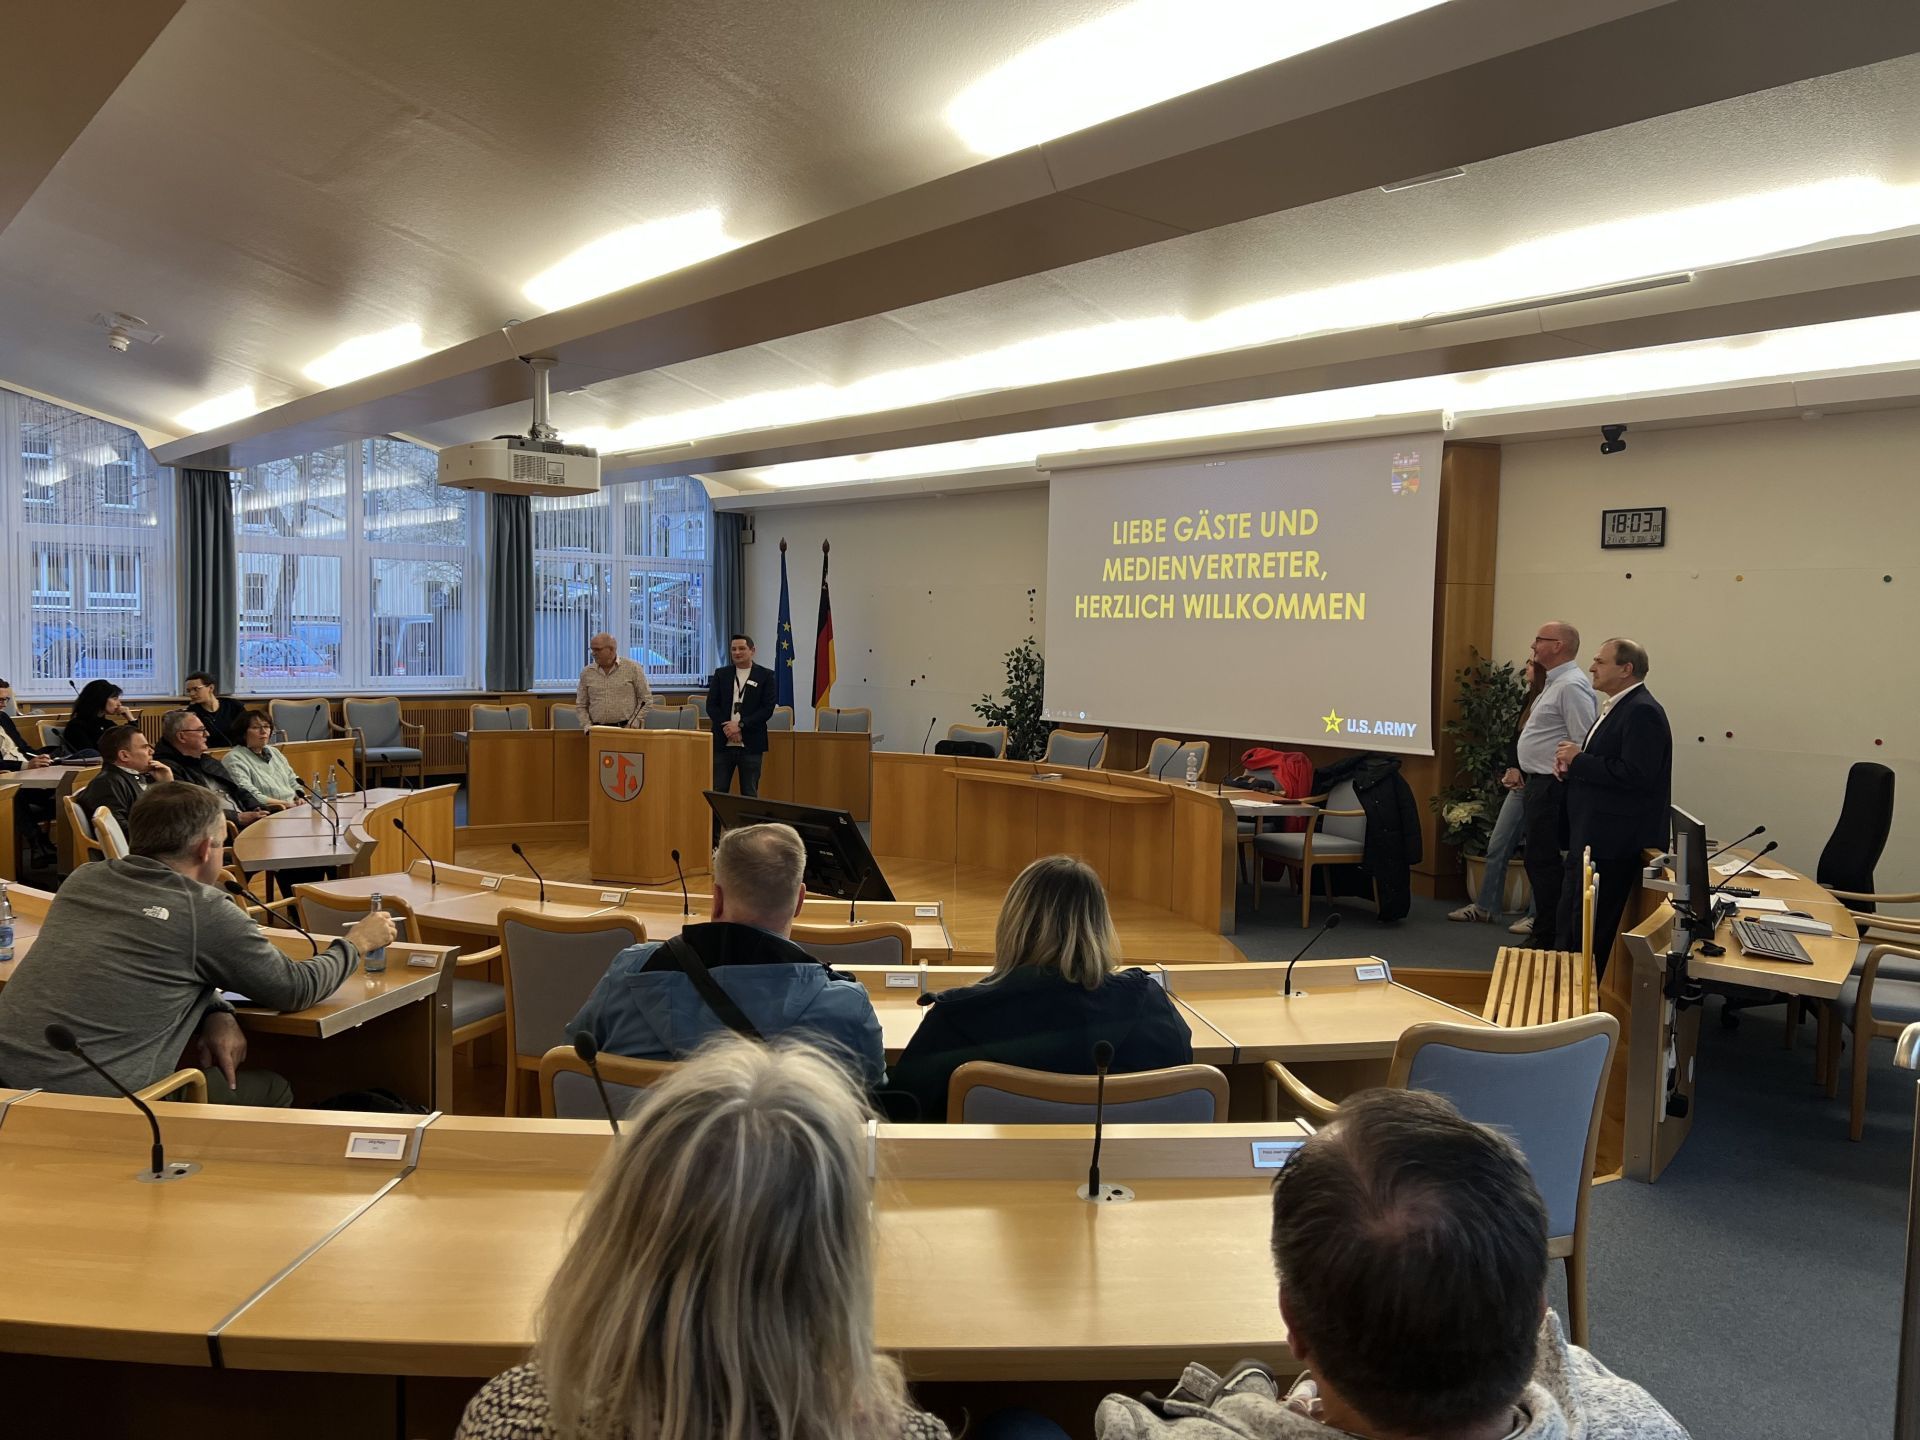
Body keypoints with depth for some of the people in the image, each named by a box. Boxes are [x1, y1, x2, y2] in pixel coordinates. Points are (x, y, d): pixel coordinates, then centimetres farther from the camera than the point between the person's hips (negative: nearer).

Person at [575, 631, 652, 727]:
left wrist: (632, 725, -4)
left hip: (624, 728, -2)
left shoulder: (632, 668, 2)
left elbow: (646, 699, 3)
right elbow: (581, 705, 17)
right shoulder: (586, 673, 10)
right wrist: (587, 725, 2)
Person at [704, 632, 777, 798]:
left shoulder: (765, 675, 2)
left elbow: (767, 708, -6)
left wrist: (740, 725, -13)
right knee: (717, 792, 1)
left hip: (751, 745, -2)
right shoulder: (721, 674, 9)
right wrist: (728, 728, -10)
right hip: (722, 743, 2)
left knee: (749, 794, 4)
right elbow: (711, 705, 5)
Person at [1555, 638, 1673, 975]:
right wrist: (1574, 765, 5)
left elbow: (1635, 774, -27)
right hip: (1590, 837, 10)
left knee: (1591, 932, -3)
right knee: (1571, 925, 16)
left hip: (1613, 843, -10)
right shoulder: (1617, 708, 16)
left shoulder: (1642, 712, -16)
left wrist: (1579, 761, -17)